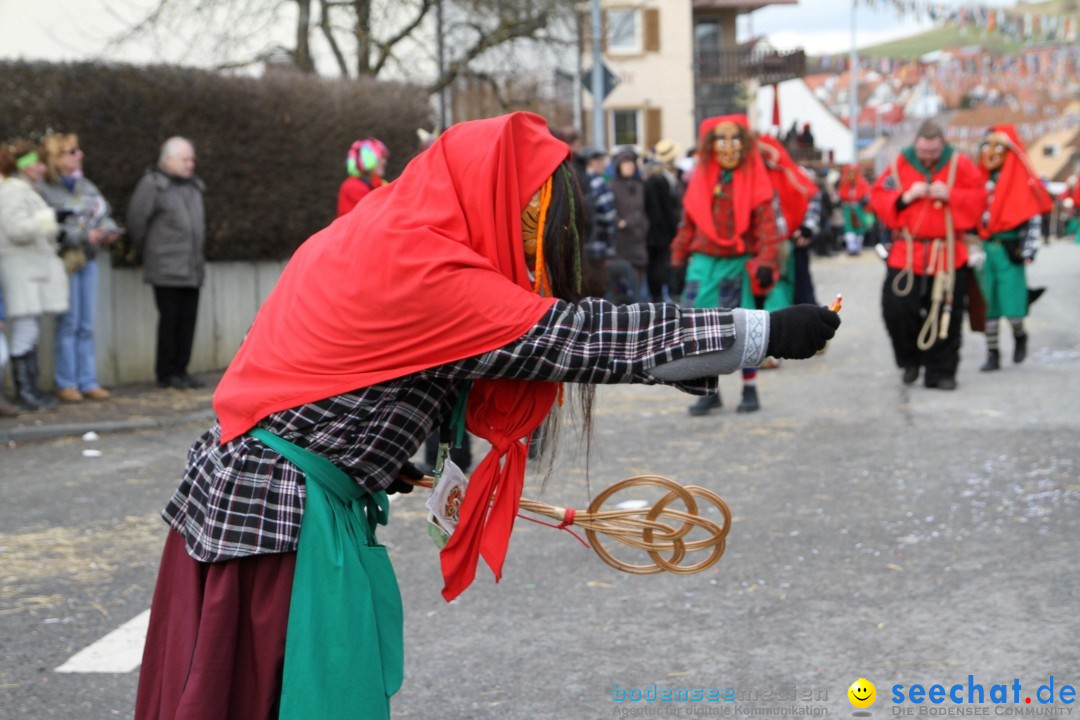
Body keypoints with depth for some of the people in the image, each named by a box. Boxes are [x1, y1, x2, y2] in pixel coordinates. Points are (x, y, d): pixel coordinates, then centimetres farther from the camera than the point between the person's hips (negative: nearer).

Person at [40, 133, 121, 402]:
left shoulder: (86, 186, 12)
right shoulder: (46, 190, -9)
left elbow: (106, 213, 16)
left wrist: (109, 230, -4)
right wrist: (85, 235, -18)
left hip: (89, 259, 6)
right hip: (65, 259, -6)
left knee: (86, 325, 9)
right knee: (68, 323, -3)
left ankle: (88, 382, 14)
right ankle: (66, 383, 5)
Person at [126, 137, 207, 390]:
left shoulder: (193, 186, 16)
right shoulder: (152, 185, -7)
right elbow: (136, 218, -4)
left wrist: (197, 253, 16)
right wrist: (145, 250, 4)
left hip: (192, 268, 7)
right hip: (166, 269, -7)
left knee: (188, 319, 6)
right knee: (170, 319, -4)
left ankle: (180, 370, 14)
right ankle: (165, 373, 5)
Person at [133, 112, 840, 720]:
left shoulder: (371, 233, 10)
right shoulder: (422, 270, -20)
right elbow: (586, 335, -21)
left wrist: (374, 461, 22)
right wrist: (768, 331, -18)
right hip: (286, 516, -9)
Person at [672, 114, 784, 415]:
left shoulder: (754, 179, -3)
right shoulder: (701, 179, 6)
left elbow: (766, 223, -6)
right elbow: (688, 223, 11)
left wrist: (766, 262, -15)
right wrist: (679, 260, 9)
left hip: (739, 263, -3)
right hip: (704, 263, 3)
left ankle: (750, 390, 19)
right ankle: (710, 391, 11)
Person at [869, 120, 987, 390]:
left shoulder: (960, 165, 2)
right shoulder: (900, 166, 4)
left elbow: (978, 198, -1)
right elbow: (877, 198, 2)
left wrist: (949, 195, -16)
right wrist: (905, 197, -13)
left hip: (948, 254, -1)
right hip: (906, 253, 1)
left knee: (946, 315, 1)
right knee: (896, 308, -6)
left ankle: (941, 371, 12)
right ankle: (910, 360, 17)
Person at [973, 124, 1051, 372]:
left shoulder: (1021, 181, -4)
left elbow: (1034, 220, -6)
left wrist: (1028, 253, -12)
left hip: (1009, 252, -4)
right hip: (983, 250, 4)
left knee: (1012, 309, -6)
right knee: (988, 306, 4)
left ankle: (1020, 336, 25)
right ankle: (992, 354, 12)